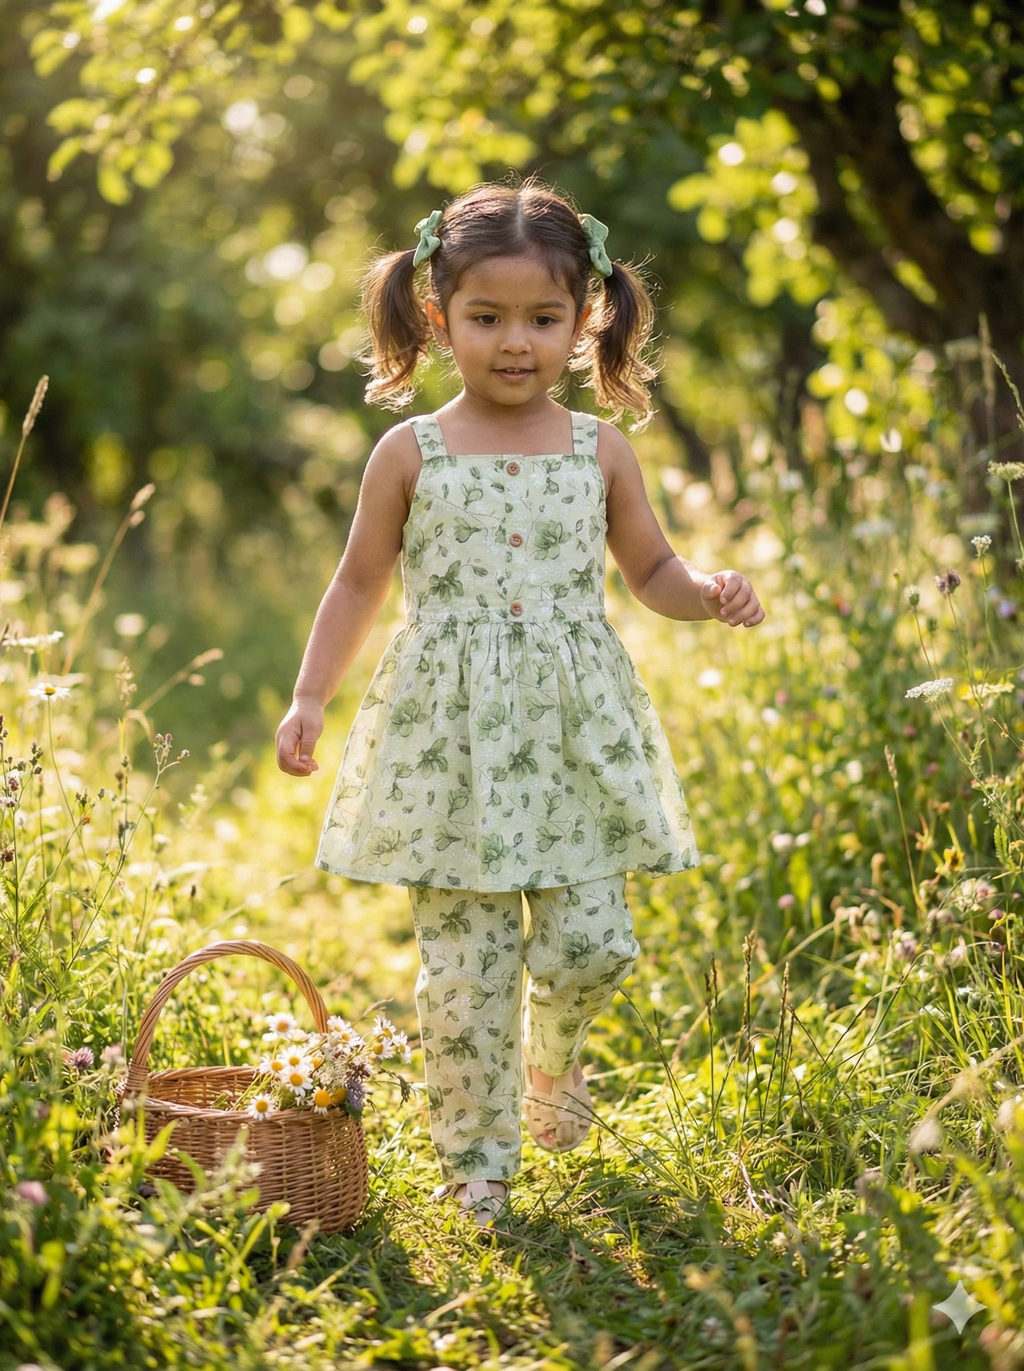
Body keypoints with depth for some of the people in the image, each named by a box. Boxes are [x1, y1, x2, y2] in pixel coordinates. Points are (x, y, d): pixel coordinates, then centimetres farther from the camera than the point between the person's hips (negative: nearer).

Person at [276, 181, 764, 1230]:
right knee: (465, 963, -1)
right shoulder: (410, 454, 1)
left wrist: (710, 593, -6)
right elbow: (360, 583, 9)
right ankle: (474, 1161, 16)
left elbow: (651, 569, 15)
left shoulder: (599, 452, 5)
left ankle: (555, 1056, 33)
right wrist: (309, 699, 3)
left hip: (575, 738, 2)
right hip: (451, 740, -1)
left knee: (592, 942, -2)